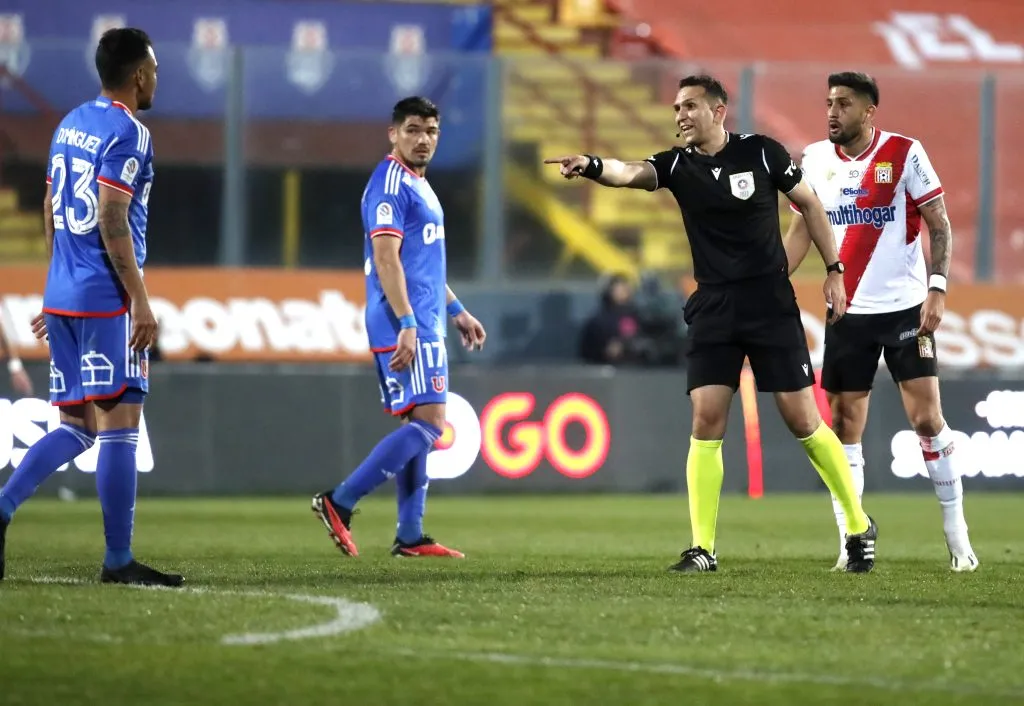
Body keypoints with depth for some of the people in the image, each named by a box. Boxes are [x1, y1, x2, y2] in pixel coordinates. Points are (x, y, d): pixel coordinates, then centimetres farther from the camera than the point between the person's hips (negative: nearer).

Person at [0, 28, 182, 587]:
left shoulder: (70, 125, 16)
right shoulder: (127, 133, -10)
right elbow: (111, 222, -17)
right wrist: (141, 302, -16)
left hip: (62, 295, 9)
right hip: (106, 300, -9)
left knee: (76, 426, 12)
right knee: (118, 424, -5)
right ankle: (118, 562, -4)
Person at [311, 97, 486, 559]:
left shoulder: (417, 185, 19)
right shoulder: (390, 185, -12)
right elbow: (387, 260, -20)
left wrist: (456, 310, 30)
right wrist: (407, 324, -26)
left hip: (422, 323, 10)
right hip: (405, 324, -10)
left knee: (417, 426, 9)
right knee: (429, 423, -14)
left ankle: (410, 536, 10)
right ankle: (339, 503, -14)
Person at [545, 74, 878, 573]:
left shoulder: (762, 153, -4)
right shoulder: (677, 165, 1)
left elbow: (807, 203, 8)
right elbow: (630, 172, -19)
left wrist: (834, 269, 4)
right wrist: (591, 166, -41)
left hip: (770, 302, -2)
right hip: (712, 307, 2)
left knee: (803, 420, -2)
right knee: (706, 421, -7)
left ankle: (859, 527, 13)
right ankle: (702, 548, -4)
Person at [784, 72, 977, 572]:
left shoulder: (904, 154, -7)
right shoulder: (816, 159, 4)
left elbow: (939, 224, -5)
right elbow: (802, 229, 12)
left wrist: (937, 288, -15)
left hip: (905, 307, -3)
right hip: (847, 313, 4)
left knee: (927, 419, -5)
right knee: (844, 425, 1)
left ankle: (957, 535, 6)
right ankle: (850, 543, 6)